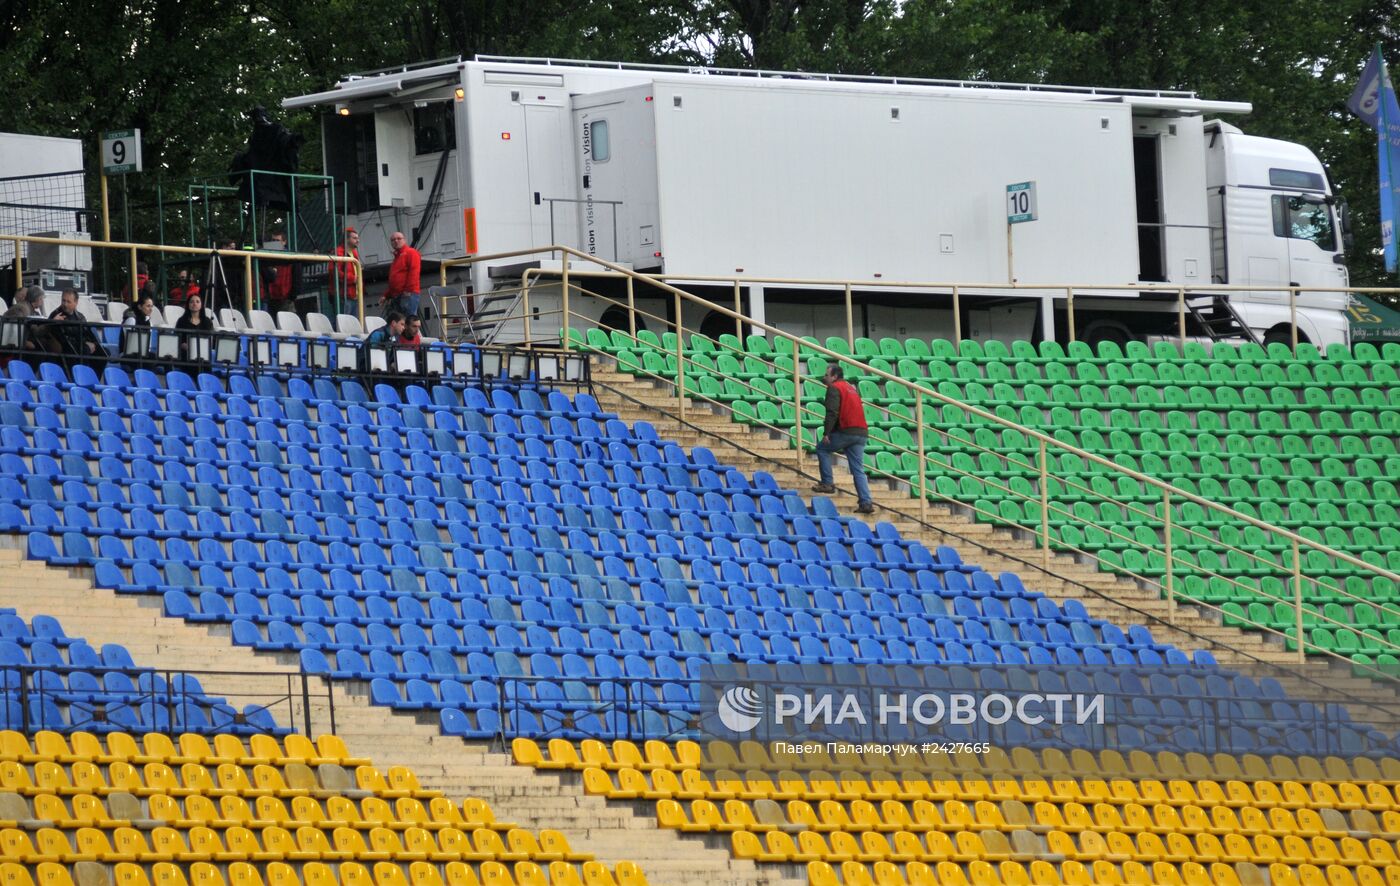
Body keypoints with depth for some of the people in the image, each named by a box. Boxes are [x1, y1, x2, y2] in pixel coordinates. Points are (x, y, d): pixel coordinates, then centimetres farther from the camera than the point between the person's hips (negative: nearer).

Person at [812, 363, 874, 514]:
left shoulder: (834, 388, -3)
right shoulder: (851, 388, 24)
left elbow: (832, 413, -14)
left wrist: (826, 433, -15)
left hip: (845, 432, -7)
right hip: (861, 432, 7)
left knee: (822, 449, 14)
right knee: (859, 470, 6)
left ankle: (827, 483, 9)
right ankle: (866, 503, -3)